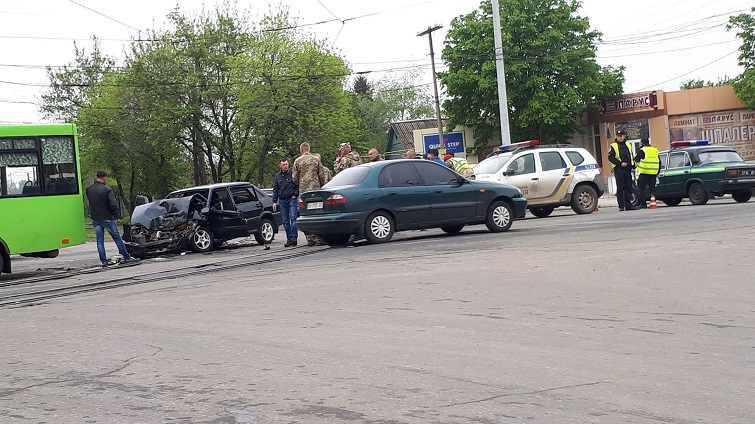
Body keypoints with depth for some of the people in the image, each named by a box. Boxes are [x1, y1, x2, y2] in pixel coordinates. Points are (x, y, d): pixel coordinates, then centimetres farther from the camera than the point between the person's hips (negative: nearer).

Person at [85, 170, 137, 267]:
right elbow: (113, 204, -18)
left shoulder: (88, 190, 2)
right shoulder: (107, 189, -15)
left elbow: (90, 203, 9)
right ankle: (126, 257, 13)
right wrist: (115, 214, -2)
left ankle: (104, 261, 6)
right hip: (107, 218, -4)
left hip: (95, 218, 4)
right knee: (117, 238, 7)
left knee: (100, 241, 8)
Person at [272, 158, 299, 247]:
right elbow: (275, 189, 15)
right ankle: (289, 239, 7)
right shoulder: (277, 176, 12)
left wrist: (295, 195, -6)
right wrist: (274, 201, 9)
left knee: (293, 218, -13)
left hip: (292, 199, -4)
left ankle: (294, 237, -15)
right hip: (282, 201, 4)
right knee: (285, 221, 3)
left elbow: (298, 186, 5)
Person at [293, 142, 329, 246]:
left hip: (303, 191, 0)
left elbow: (295, 178, 3)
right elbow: (322, 175, 3)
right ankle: (318, 238, -1)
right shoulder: (316, 159, 4)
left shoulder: (297, 161, 2)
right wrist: (321, 187, 16)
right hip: (315, 189, 0)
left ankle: (310, 238, 0)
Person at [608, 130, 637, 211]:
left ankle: (628, 205, 11)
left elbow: (632, 157, 22)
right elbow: (610, 157, -9)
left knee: (628, 187, 6)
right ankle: (621, 205, -5)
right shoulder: (613, 146, 0)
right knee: (620, 188, -6)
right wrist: (620, 163, -16)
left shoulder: (628, 145, 16)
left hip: (628, 169, 5)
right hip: (619, 170, -5)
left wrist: (633, 166, 10)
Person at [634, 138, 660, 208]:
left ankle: (643, 204, -7)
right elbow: (659, 162, 18)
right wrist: (658, 172, 23)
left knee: (641, 188, 0)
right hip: (653, 173, 6)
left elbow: (636, 160, -2)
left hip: (644, 173, -6)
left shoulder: (642, 150, -5)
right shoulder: (655, 150, 16)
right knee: (652, 188, 11)